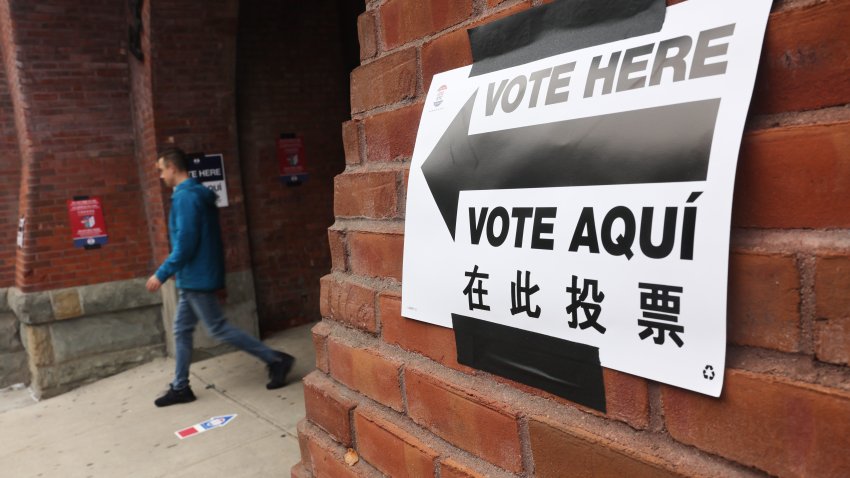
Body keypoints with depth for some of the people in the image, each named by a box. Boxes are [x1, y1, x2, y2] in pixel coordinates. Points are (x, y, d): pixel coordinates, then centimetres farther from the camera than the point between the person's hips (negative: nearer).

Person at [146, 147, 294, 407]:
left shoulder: (185, 197, -18)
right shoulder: (200, 194, 14)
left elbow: (185, 243, -23)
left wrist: (161, 274, -17)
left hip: (197, 278, -10)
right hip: (194, 278, 10)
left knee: (219, 329, -4)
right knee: (181, 330, 13)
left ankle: (276, 360, 0)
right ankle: (180, 387, 21)